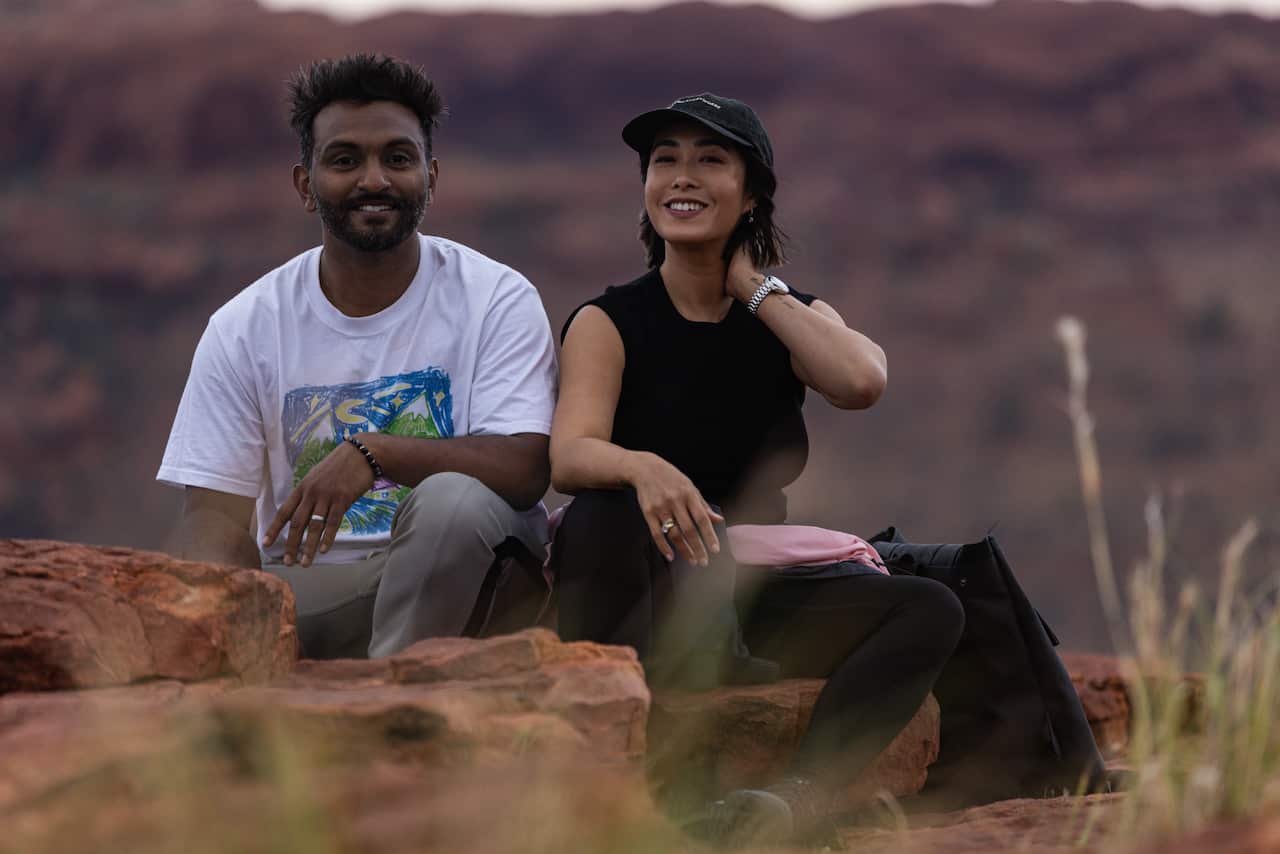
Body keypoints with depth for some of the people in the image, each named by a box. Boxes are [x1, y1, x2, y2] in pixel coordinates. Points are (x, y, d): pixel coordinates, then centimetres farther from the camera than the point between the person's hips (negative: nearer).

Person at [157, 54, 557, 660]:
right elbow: (217, 519, -3)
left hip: (453, 580, -1)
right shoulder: (243, 328, 2)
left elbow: (524, 470, -16)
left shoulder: (497, 301, -3)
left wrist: (371, 452, -30)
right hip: (307, 585, 1)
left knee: (453, 499, -35)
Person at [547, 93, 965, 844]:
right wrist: (644, 468, -45)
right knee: (602, 514, -36)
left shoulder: (792, 318, 8)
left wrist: (755, 288, -8)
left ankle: (799, 802, -41)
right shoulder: (609, 323, -2)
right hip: (640, 600, -3)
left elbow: (860, 382, -18)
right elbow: (569, 456, -22)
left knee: (929, 609, -21)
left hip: (749, 591, 4)